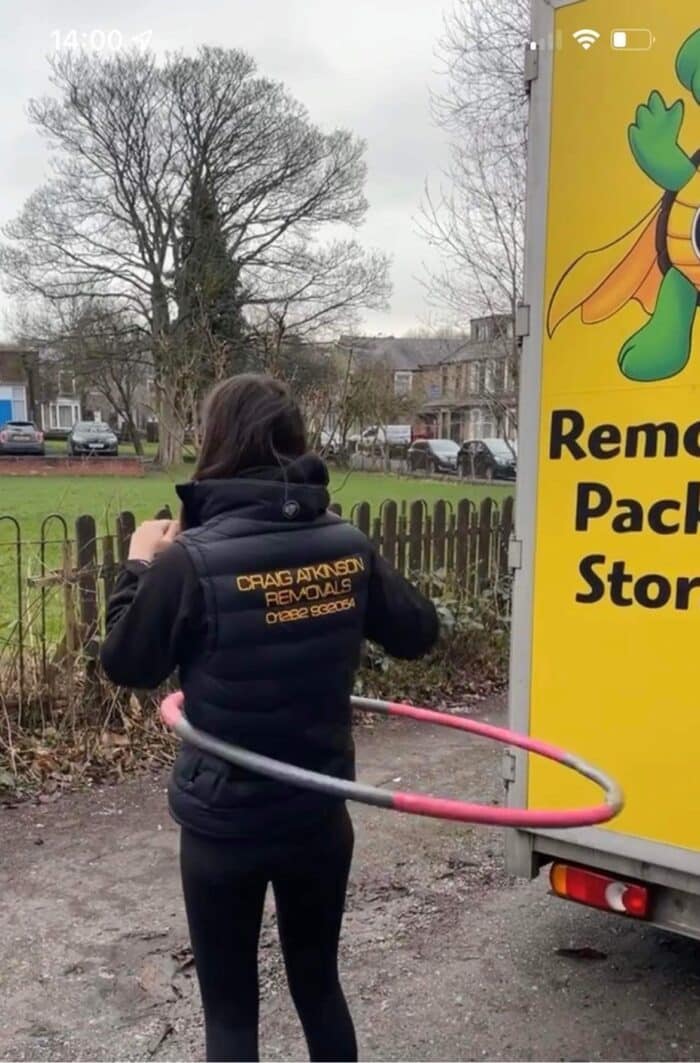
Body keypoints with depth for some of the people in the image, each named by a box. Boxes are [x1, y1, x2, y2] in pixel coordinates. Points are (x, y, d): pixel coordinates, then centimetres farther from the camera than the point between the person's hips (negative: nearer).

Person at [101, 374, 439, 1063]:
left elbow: (127, 666, -6)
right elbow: (419, 633, 5)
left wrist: (140, 569, 6)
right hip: (319, 816, 4)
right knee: (318, 982, 25)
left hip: (222, 824, -3)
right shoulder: (347, 546, -8)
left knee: (229, 1006, 16)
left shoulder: (191, 558, -19)